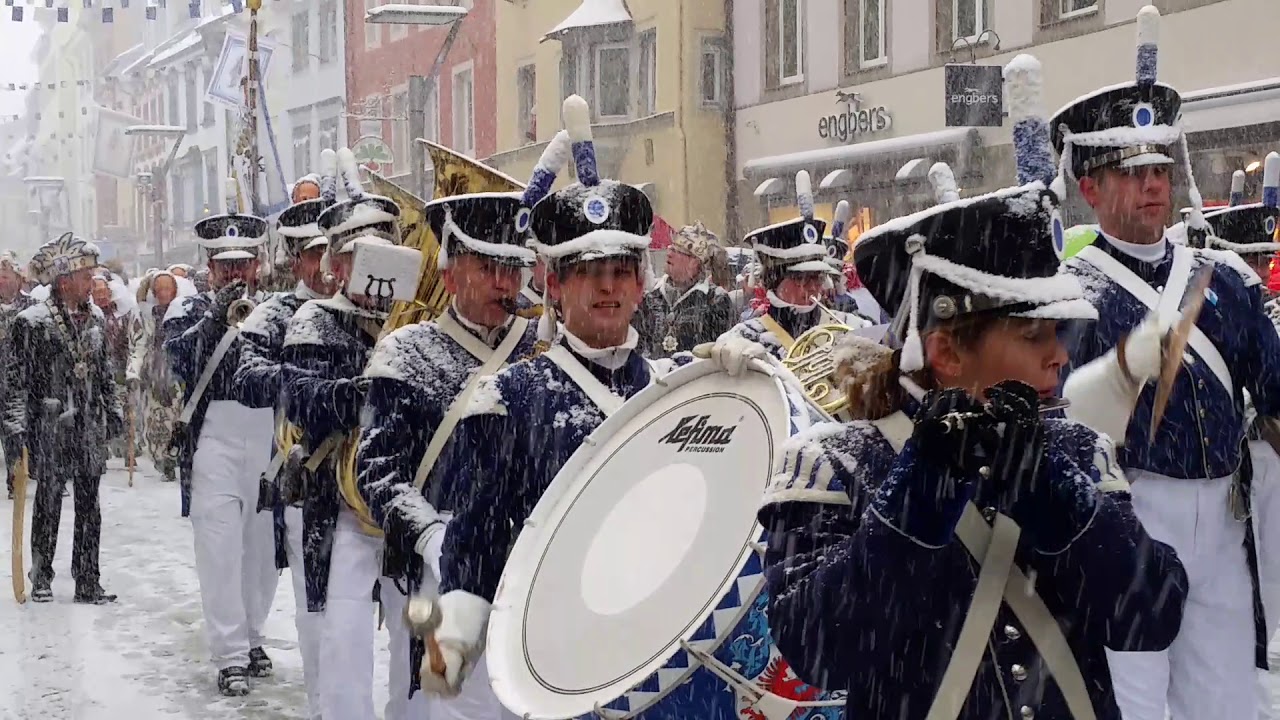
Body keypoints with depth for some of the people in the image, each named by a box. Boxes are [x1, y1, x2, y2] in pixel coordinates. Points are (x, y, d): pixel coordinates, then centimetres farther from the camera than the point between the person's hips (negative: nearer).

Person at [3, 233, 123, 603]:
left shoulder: (95, 317, 10)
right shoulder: (31, 322, -7)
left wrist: (113, 411, 19)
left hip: (90, 426, 5)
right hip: (50, 428, -5)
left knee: (89, 504, 6)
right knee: (48, 503, 3)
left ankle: (87, 582, 12)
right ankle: (41, 579, 15)